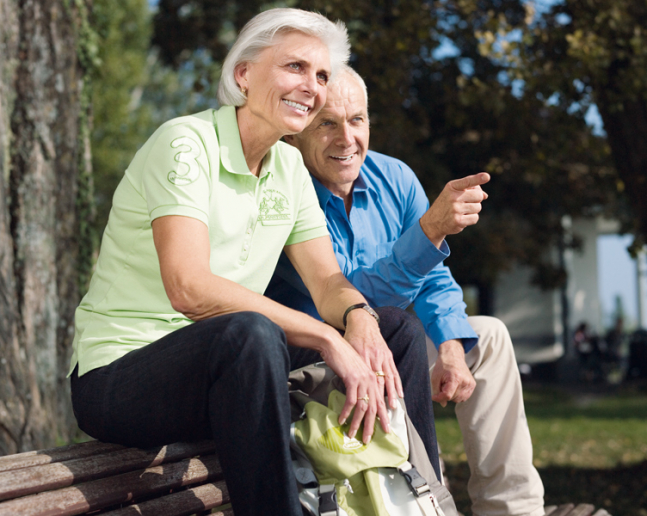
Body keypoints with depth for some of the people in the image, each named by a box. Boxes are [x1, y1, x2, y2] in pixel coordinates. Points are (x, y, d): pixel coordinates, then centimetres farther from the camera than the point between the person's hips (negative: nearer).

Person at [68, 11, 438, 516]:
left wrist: (360, 319, -19)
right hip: (119, 375, -8)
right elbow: (189, 289, -29)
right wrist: (327, 338, -31)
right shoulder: (185, 143, -15)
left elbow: (328, 282, 6)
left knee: (400, 329, 3)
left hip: (221, 369, 8)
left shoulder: (289, 166, 10)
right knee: (251, 335, -39)